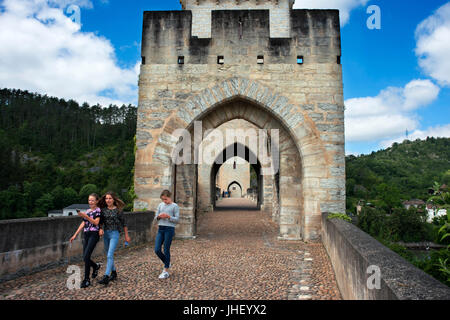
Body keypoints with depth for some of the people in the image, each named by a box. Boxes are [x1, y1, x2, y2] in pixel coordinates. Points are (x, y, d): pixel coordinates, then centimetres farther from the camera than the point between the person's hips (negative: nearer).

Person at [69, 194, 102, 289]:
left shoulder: (98, 210, -4)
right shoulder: (87, 211, 15)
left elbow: (96, 222, -15)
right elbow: (83, 224, 18)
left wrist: (85, 216, -21)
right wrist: (75, 235, 16)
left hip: (94, 234, -7)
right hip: (86, 235, 7)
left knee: (86, 257, -13)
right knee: (85, 258, 6)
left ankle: (87, 280, -4)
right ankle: (96, 266, 35)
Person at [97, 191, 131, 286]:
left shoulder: (118, 210, -6)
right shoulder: (103, 210, 5)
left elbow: (123, 223, 0)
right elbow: (101, 222, 12)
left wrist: (126, 235, 3)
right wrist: (101, 229, -9)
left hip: (114, 233, -5)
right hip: (106, 233, 5)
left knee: (110, 255, -14)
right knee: (108, 255, 14)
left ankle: (106, 277, -14)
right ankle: (114, 272, 30)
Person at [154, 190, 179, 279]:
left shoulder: (175, 206, -1)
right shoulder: (160, 205, 13)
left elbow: (177, 219, -4)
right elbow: (155, 217, 14)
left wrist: (168, 216, -19)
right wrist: (159, 216, -8)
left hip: (169, 229, -5)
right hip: (160, 229, 5)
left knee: (166, 250, -2)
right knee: (157, 250, 1)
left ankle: (166, 271, 9)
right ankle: (167, 263, 26)